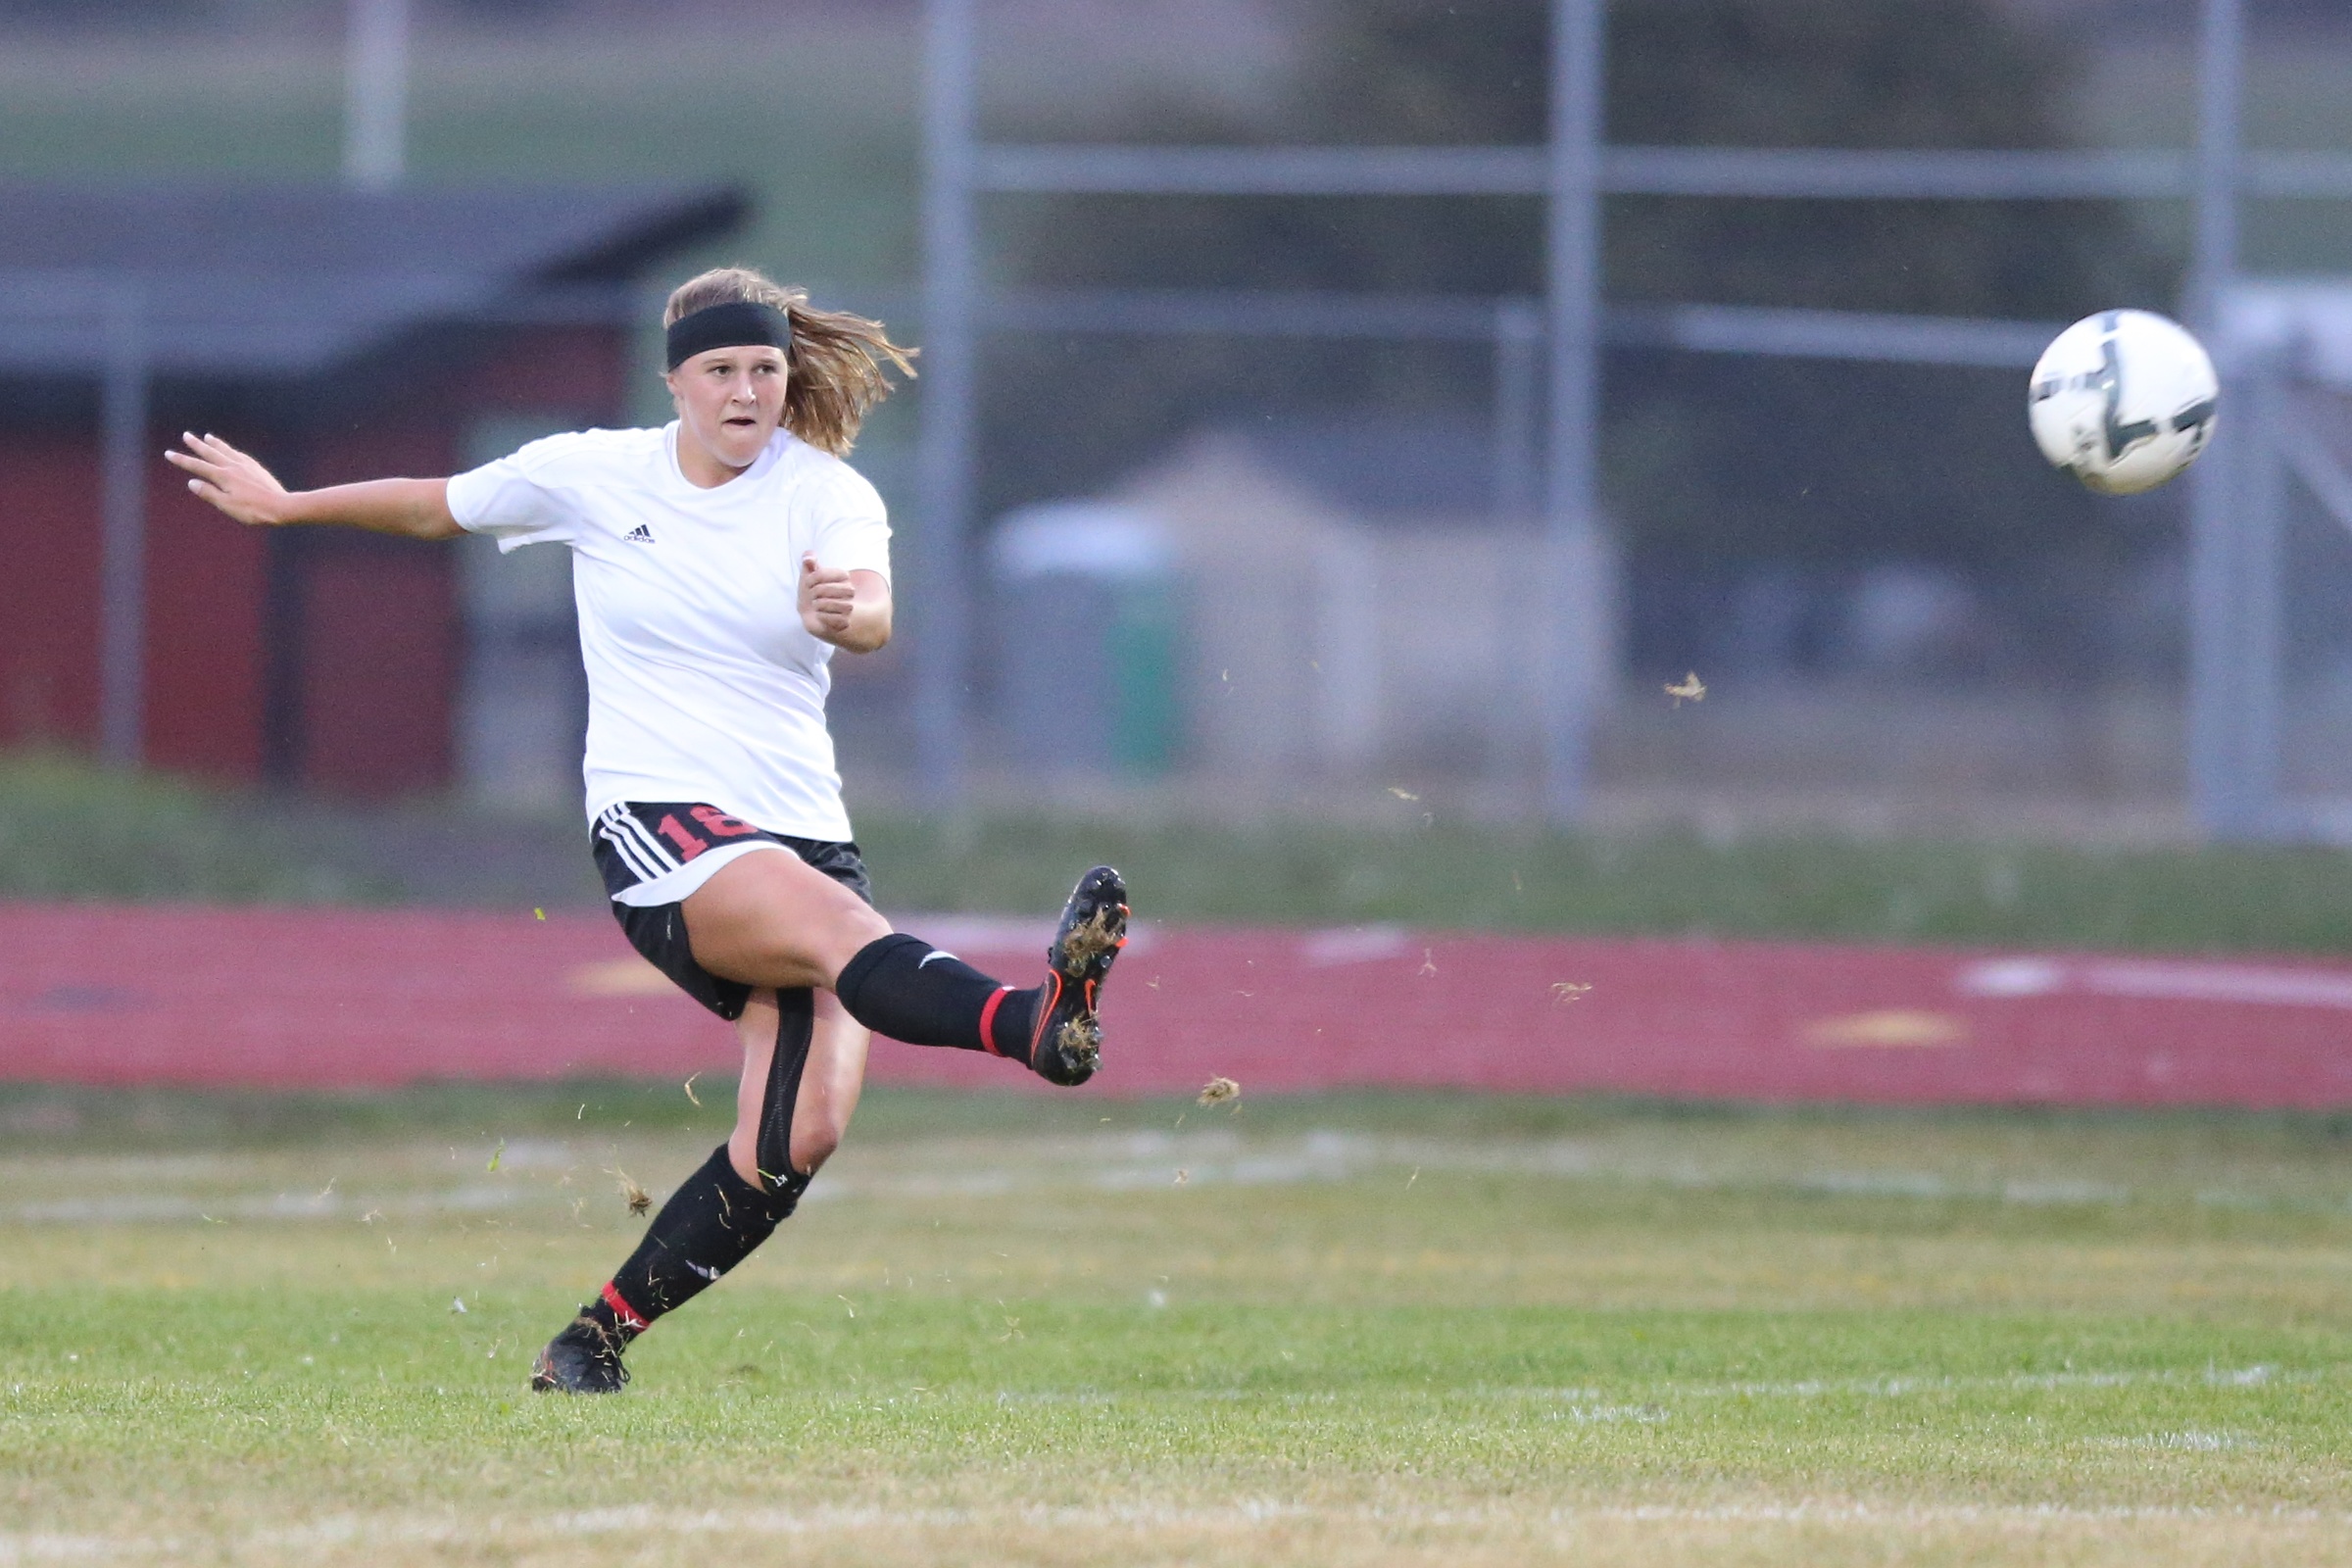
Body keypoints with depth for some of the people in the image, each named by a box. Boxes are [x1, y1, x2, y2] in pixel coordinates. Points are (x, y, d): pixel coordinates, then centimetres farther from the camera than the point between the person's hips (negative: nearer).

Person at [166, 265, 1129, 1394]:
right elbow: (438, 507, 22)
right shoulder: (590, 475, 4)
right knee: (838, 924, -35)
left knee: (798, 1139, -16)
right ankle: (1034, 1025, -64)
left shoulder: (827, 494, 1)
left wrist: (848, 610, -44)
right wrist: (283, 506, 32)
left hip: (803, 829, 2)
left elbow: (873, 615, -20)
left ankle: (597, 1337, 0)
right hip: (655, 823, -2)